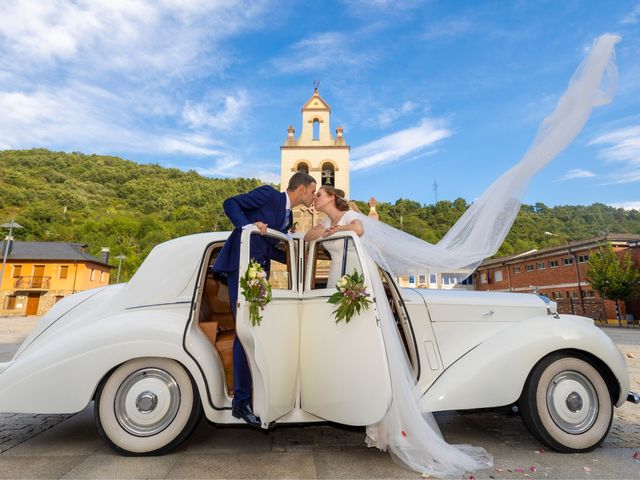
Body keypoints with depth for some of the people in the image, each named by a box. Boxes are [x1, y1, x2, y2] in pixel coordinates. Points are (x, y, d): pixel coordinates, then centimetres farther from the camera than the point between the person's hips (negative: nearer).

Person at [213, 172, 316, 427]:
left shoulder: (288, 217, 18)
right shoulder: (268, 194, -4)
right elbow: (230, 203, -8)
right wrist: (247, 225, -23)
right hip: (241, 266, -8)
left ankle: (252, 389, 26)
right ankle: (241, 401, 2)